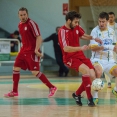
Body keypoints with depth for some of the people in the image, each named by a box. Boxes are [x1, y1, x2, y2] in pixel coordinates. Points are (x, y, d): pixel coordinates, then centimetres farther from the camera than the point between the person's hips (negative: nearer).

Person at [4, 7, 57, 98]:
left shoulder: (31, 24, -14)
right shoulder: (20, 25, 11)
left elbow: (39, 37, -18)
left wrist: (36, 50, -26)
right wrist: (24, 48, 18)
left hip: (32, 51, -8)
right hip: (24, 50, 8)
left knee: (35, 72, -11)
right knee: (16, 68, 7)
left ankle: (52, 88, -3)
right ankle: (14, 92, 15)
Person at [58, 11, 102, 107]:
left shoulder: (77, 28, 4)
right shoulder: (63, 31, -15)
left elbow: (84, 36, 25)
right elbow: (66, 48, -25)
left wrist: (94, 38, 6)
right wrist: (81, 48, -32)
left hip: (80, 56, 7)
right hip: (70, 58, -7)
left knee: (92, 76, -9)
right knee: (86, 70, -31)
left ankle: (77, 94, 14)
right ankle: (89, 98, -21)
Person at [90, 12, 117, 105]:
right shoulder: (95, 31, -8)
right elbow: (93, 47, -19)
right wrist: (107, 47, -28)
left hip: (109, 60, 5)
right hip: (98, 59, -5)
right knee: (98, 72, -35)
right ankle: (95, 96, -23)